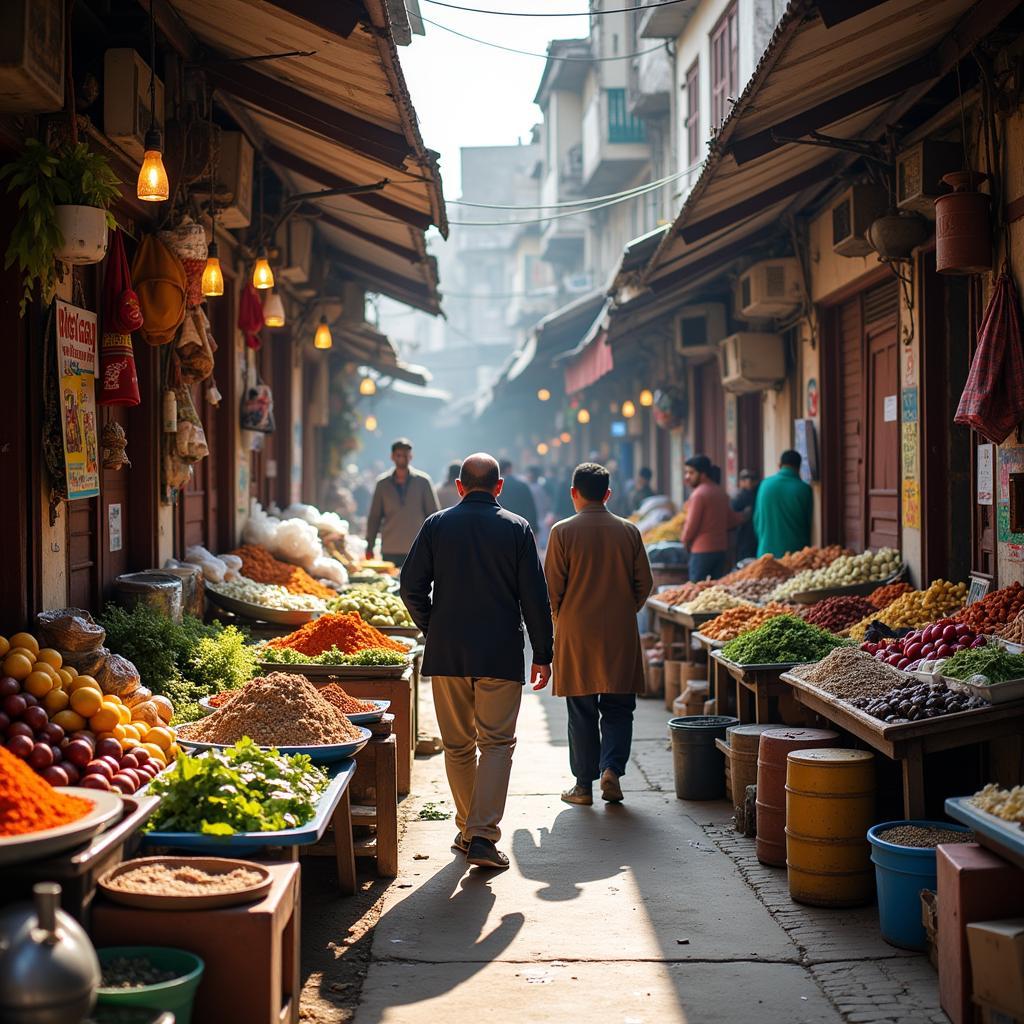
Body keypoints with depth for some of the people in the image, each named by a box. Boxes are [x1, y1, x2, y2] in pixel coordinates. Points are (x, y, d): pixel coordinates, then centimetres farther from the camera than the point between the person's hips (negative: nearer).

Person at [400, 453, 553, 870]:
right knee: (497, 744, 2)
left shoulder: (436, 525, 3)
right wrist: (542, 655, 4)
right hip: (501, 655, -2)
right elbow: (535, 597, -2)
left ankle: (467, 830, 21)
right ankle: (483, 836, -9)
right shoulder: (518, 528, 0)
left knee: (458, 746, 13)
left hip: (446, 653, 2)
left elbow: (411, 587, 1)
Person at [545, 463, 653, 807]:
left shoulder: (562, 531, -6)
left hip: (575, 634, -1)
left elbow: (552, 586, -5)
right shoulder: (629, 531, 1)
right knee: (618, 708, 10)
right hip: (621, 636, 1)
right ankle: (612, 768, -8)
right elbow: (644, 582, 4)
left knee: (582, 711, 7)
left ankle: (584, 785, 11)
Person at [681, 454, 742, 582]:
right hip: (721, 547, 8)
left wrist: (685, 539, 3)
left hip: (702, 549, -8)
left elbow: (692, 524, -13)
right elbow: (733, 520, 16)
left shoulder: (698, 494, -13)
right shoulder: (721, 493, 12)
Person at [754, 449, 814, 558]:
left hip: (767, 550, 2)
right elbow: (808, 522, 3)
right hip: (795, 551, -2)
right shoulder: (804, 489, -7)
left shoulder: (766, 484, 1)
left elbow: (757, 519, 8)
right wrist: (805, 548, 18)